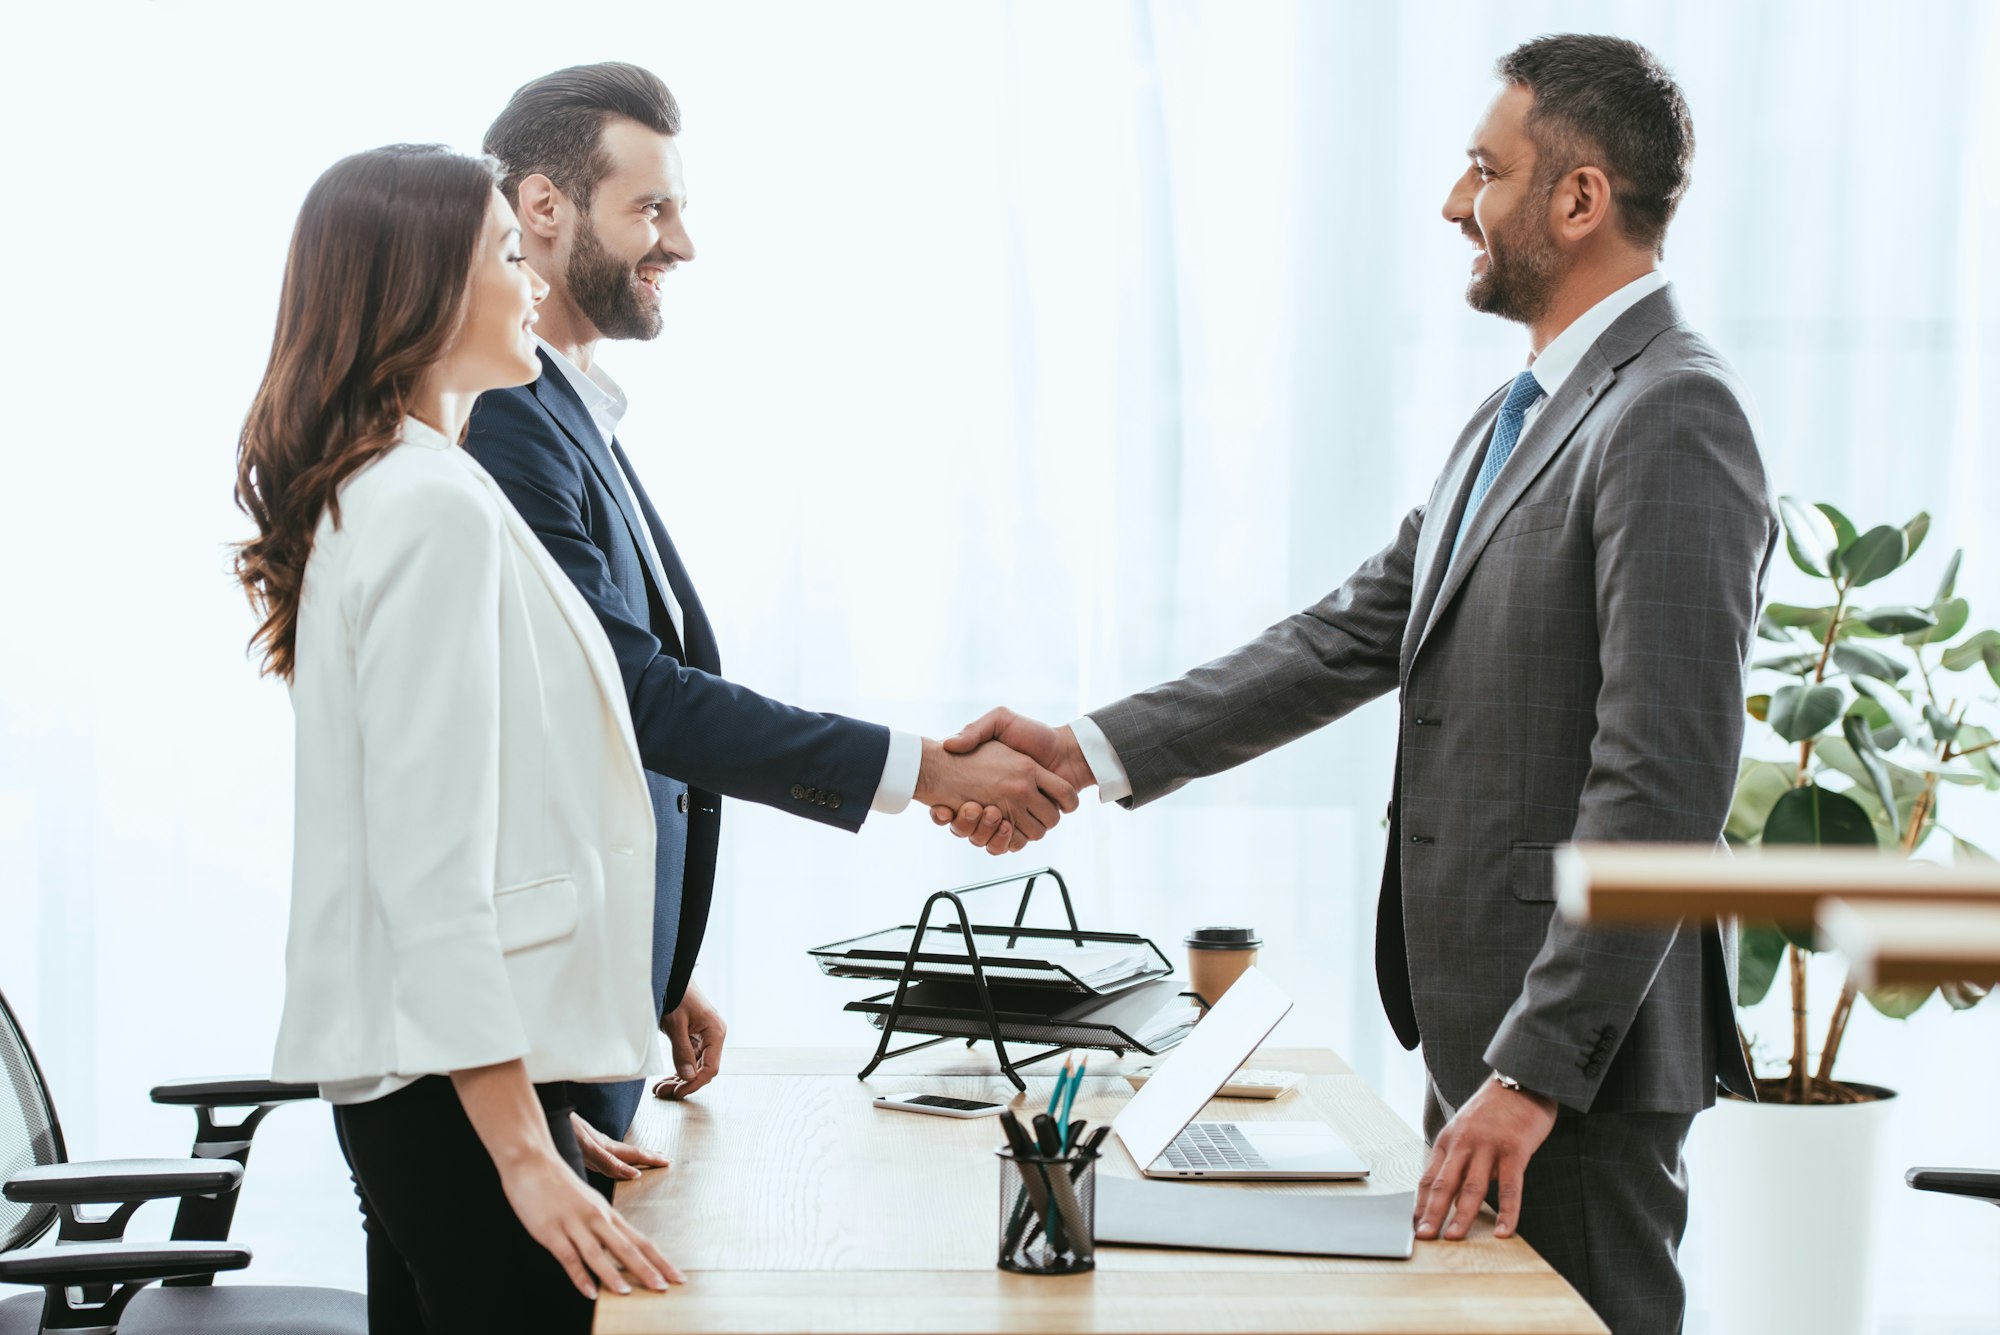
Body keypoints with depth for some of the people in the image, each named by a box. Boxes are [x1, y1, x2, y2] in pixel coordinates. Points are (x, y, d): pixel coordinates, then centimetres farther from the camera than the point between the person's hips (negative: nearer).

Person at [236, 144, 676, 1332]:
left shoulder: (375, 497, 15)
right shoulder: (436, 508, -15)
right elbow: (432, 865, -20)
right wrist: (524, 1155, -22)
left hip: (419, 1067, 10)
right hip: (463, 1084, -10)